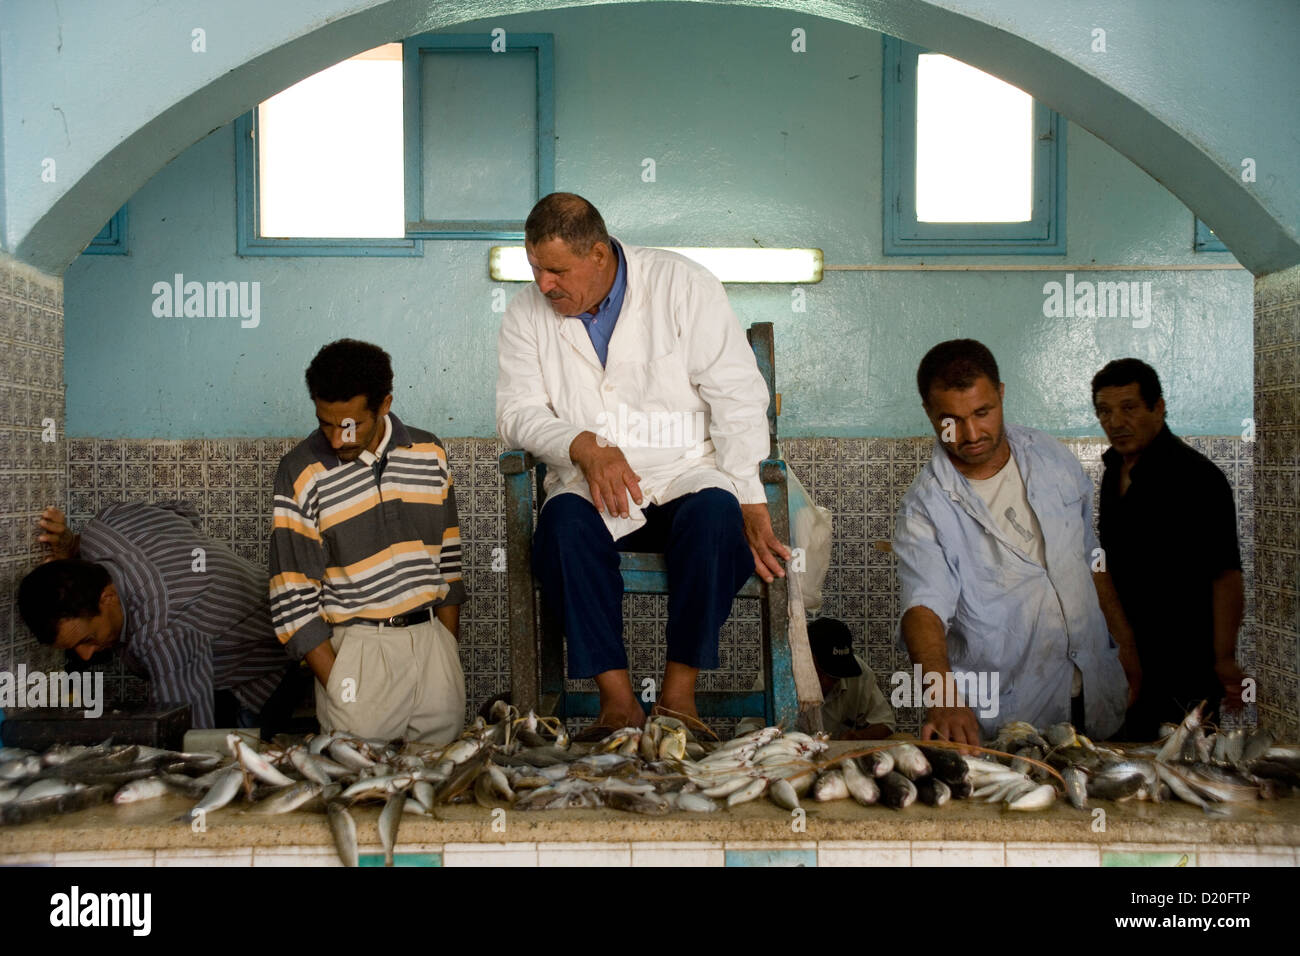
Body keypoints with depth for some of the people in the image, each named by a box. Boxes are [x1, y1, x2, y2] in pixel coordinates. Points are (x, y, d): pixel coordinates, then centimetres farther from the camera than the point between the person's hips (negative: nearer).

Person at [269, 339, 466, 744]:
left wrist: (451, 654, 10)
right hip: (356, 649, -3)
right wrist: (338, 686, -11)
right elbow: (293, 598, -6)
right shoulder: (301, 474, -6)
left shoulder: (430, 454, 5)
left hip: (430, 638, 3)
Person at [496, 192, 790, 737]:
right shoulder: (527, 313, 7)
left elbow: (738, 397, -6)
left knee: (714, 513, -34)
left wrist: (751, 505, -14)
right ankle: (616, 697, -25)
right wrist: (584, 447, -20)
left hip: (686, 474, -1)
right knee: (565, 522, -32)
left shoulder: (681, 284, -3)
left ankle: (679, 692, -22)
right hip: (590, 486, 2)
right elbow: (517, 412, 1)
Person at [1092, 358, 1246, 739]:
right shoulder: (1114, 469, 9)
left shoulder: (1195, 476, -16)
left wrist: (1224, 660, -27)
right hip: (1130, 657, 8)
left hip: (1184, 665, -8)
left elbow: (1226, 575, -20)